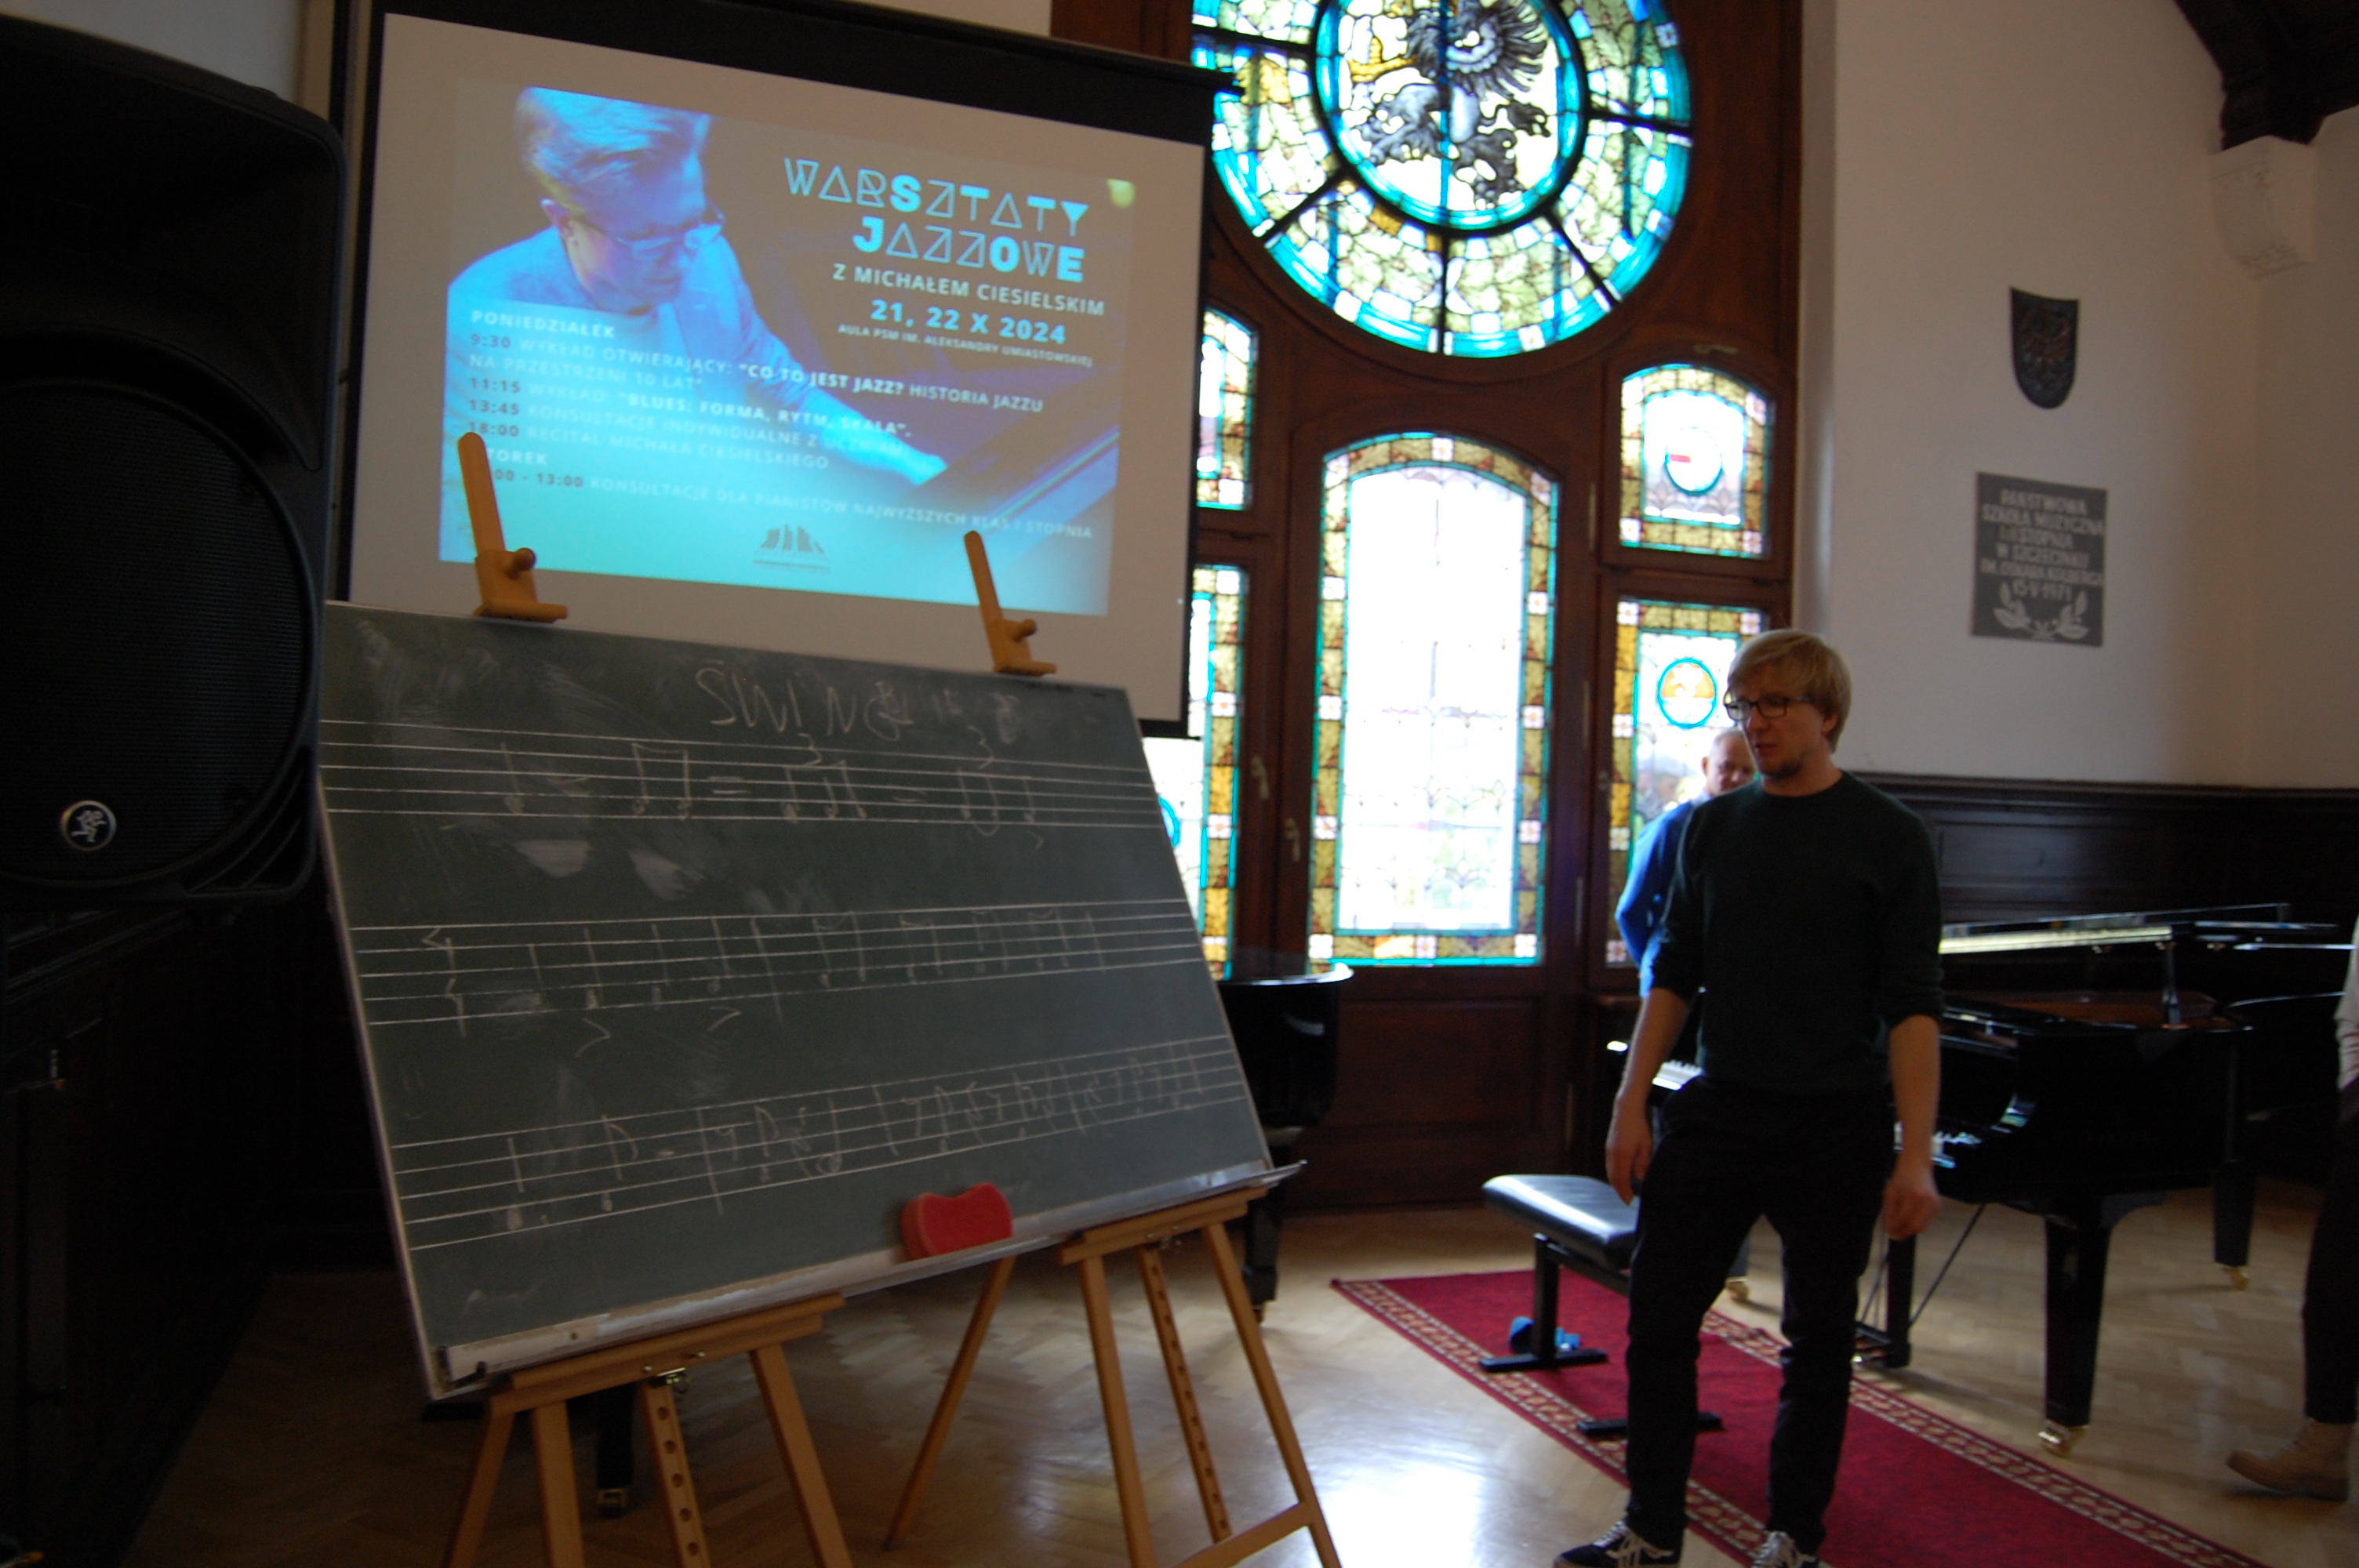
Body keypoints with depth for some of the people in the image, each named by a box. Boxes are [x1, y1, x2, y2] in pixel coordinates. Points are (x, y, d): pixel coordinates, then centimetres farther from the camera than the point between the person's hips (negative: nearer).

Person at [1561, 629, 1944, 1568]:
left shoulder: (1887, 838, -6)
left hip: (1834, 1126, -3)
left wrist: (1917, 1155, -13)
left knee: (1818, 1336, 10)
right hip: (1719, 1109, 4)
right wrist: (1631, 1104, 3)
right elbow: (1674, 974, 9)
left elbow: (1912, 1005, -8)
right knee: (1658, 1312, 4)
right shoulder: (1713, 828, 6)